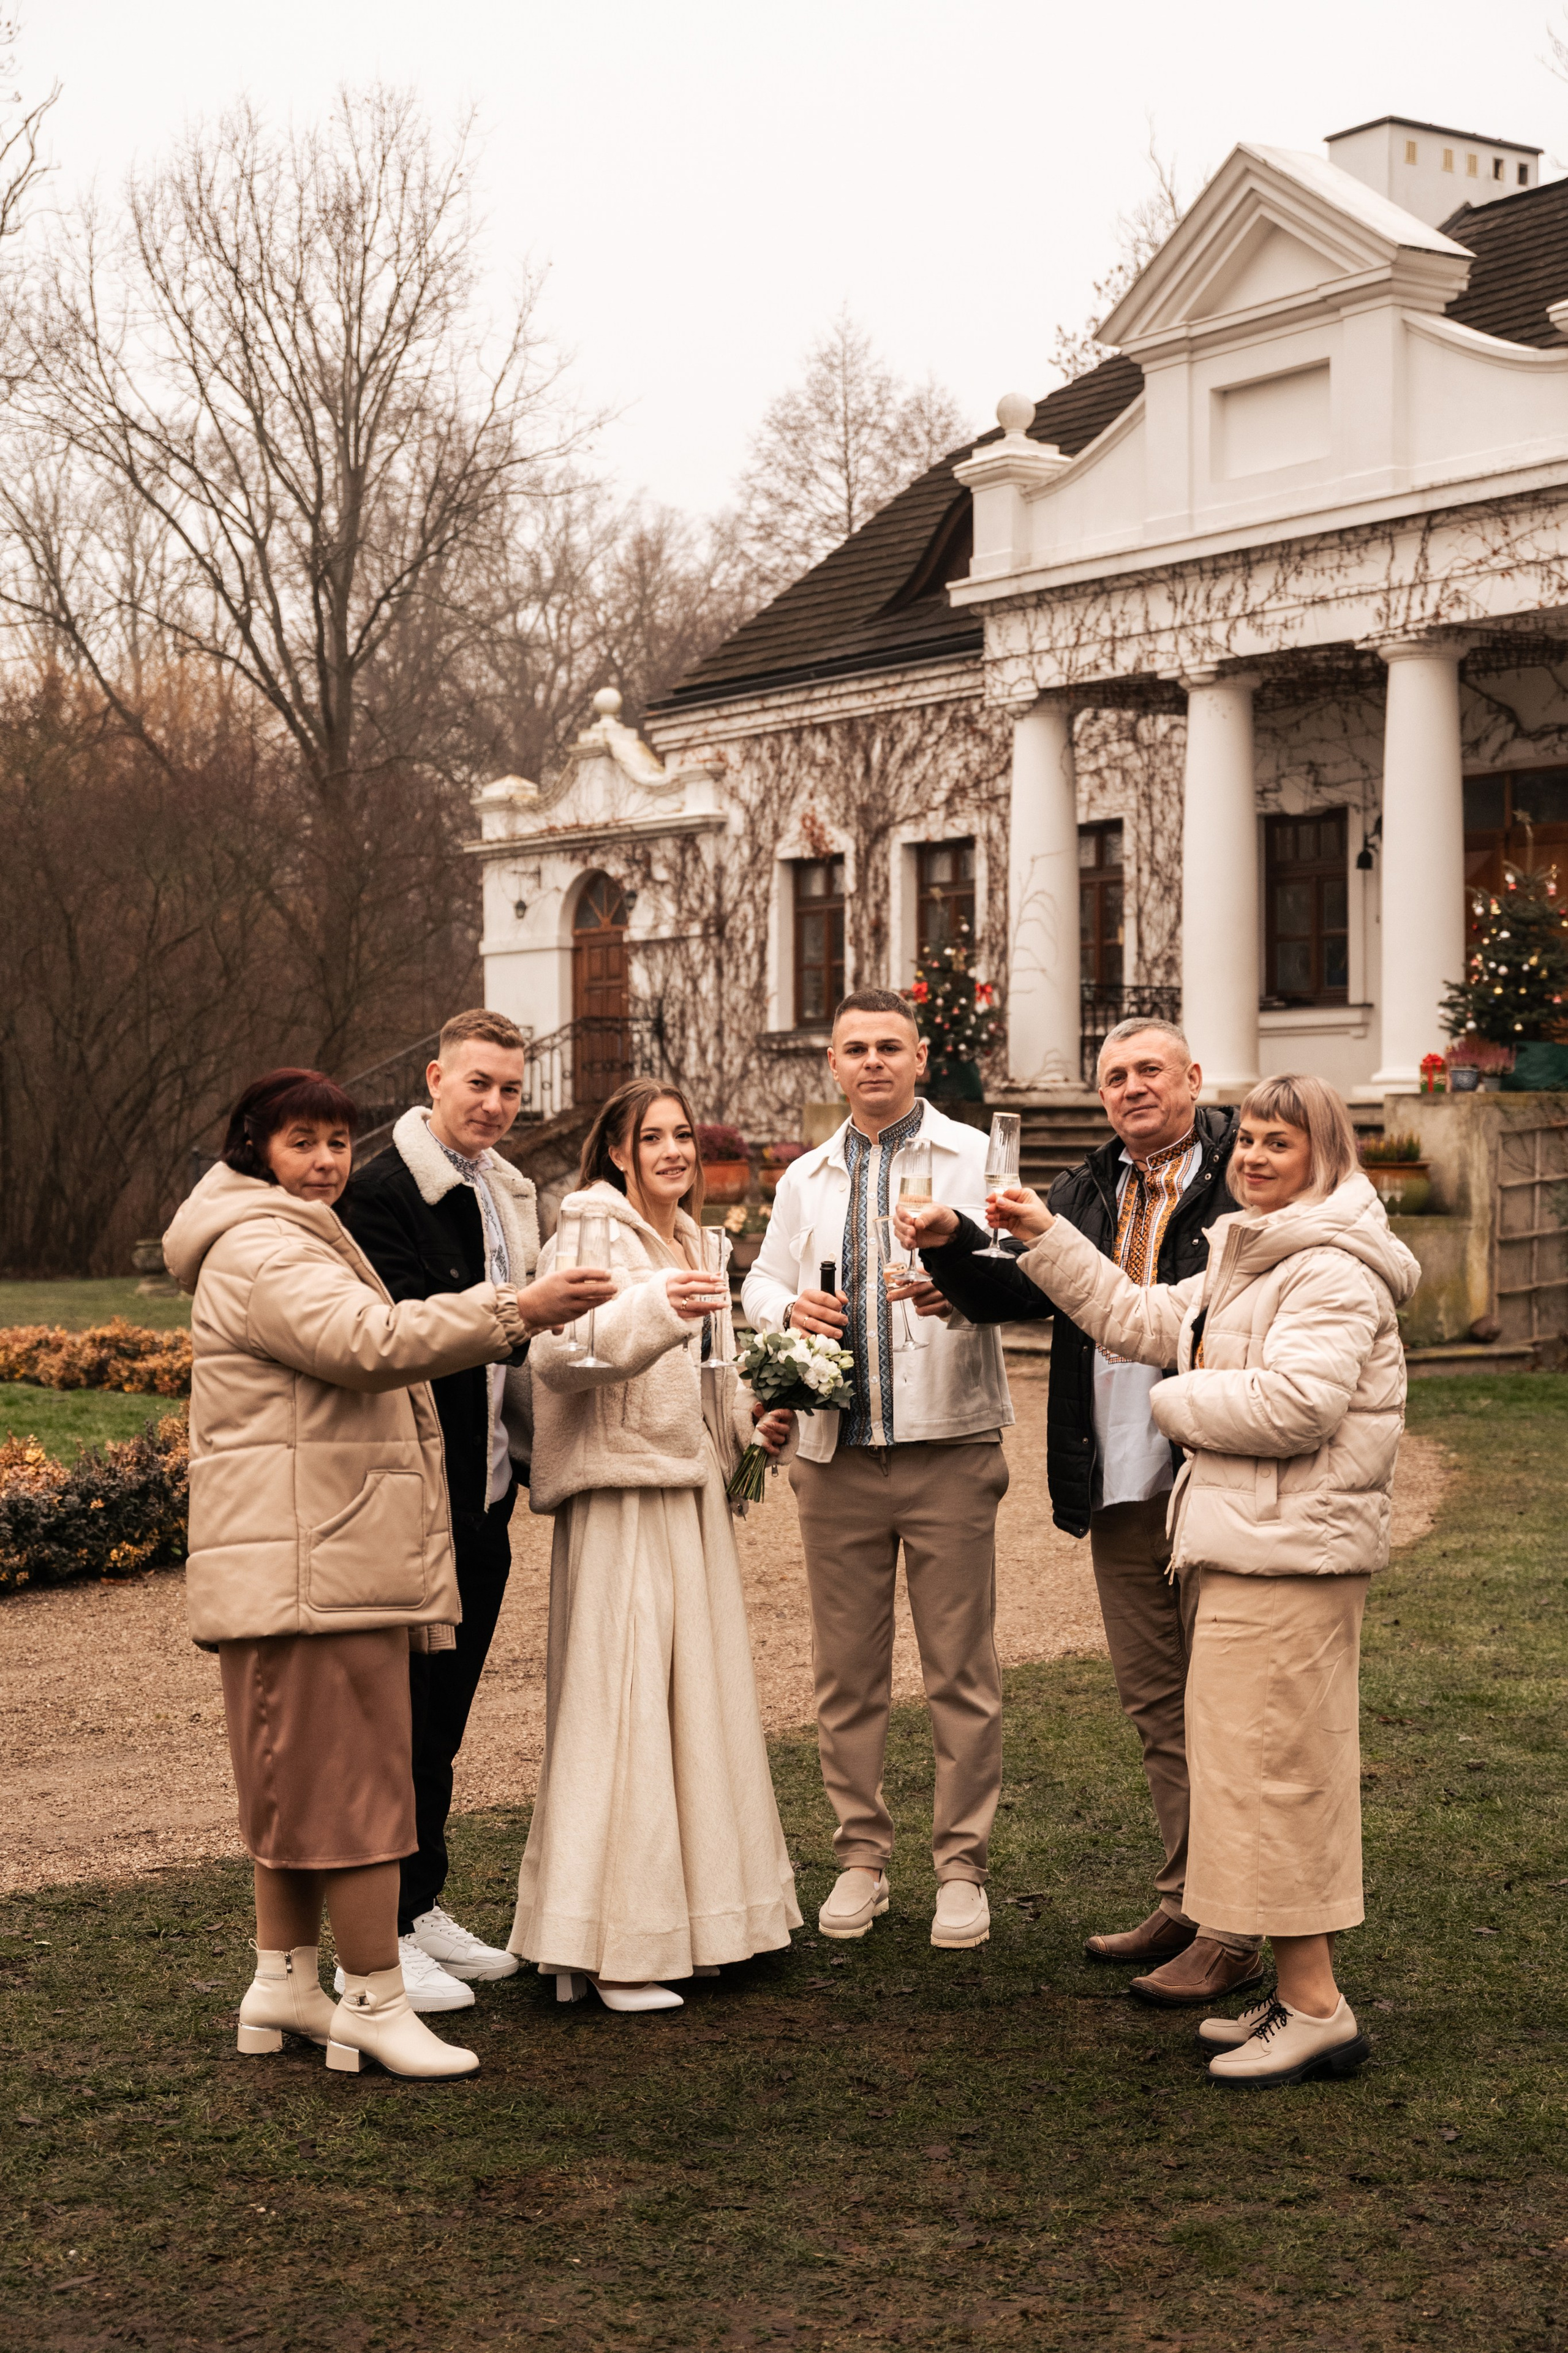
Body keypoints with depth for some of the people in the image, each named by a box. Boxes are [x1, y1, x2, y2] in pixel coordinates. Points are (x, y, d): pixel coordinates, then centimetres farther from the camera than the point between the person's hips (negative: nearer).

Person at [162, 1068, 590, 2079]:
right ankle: (377, 2003, -4)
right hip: (311, 1564, -11)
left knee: (302, 1776, 15)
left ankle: (284, 1979, 23)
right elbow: (368, 1342, -27)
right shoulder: (259, 1249, -13)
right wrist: (513, 1311, -28)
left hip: (339, 1559, 11)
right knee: (354, 1777, -8)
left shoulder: (299, 1242, 24)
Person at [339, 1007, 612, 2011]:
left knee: (443, 1718, 15)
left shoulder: (509, 1193, 14)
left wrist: (528, 1451, 19)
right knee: (404, 1714, -2)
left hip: (482, 1496, 8)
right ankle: (383, 1935, 7)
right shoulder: (384, 1190, -13)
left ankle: (425, 1908, 25)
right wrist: (528, 1310, -31)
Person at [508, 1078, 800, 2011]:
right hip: (619, 1494, -9)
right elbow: (558, 1356, -26)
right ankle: (602, 1946, -6)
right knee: (619, 1703, -10)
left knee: (694, 1699, 12)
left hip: (692, 1495, 9)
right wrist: (652, 1307, -41)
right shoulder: (591, 1235, -8)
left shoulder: (693, 1243, 18)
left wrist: (751, 1417, 12)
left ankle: (687, 1915, 21)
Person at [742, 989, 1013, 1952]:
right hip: (837, 1455, 4)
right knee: (847, 1672, 7)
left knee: (963, 1670, -1)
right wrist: (791, 1307, -4)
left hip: (949, 1448, -3)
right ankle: (862, 1859, 18)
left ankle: (962, 1865, 9)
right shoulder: (805, 1178, 17)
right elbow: (761, 1280, 19)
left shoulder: (973, 1157, 3)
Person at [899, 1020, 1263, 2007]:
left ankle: (1235, 1930, 5)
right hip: (1121, 1487, 7)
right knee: (1154, 1702, 15)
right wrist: (950, 1245, -8)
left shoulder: (1243, 1173, -6)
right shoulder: (1086, 1193, 15)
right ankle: (1187, 1899, 27)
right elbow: (1011, 1293, 8)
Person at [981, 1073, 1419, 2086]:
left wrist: (1181, 1400, -10)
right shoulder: (1250, 1260, 19)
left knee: (1271, 1767, -8)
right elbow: (1143, 1320, 25)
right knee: (1291, 1771, 13)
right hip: (1252, 1546, 11)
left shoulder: (1334, 1271, -15)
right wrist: (1048, 1237, 19)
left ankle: (1316, 2009, -2)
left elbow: (1294, 1406, -26)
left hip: (1291, 1552, -11)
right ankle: (1304, 1992, 21)